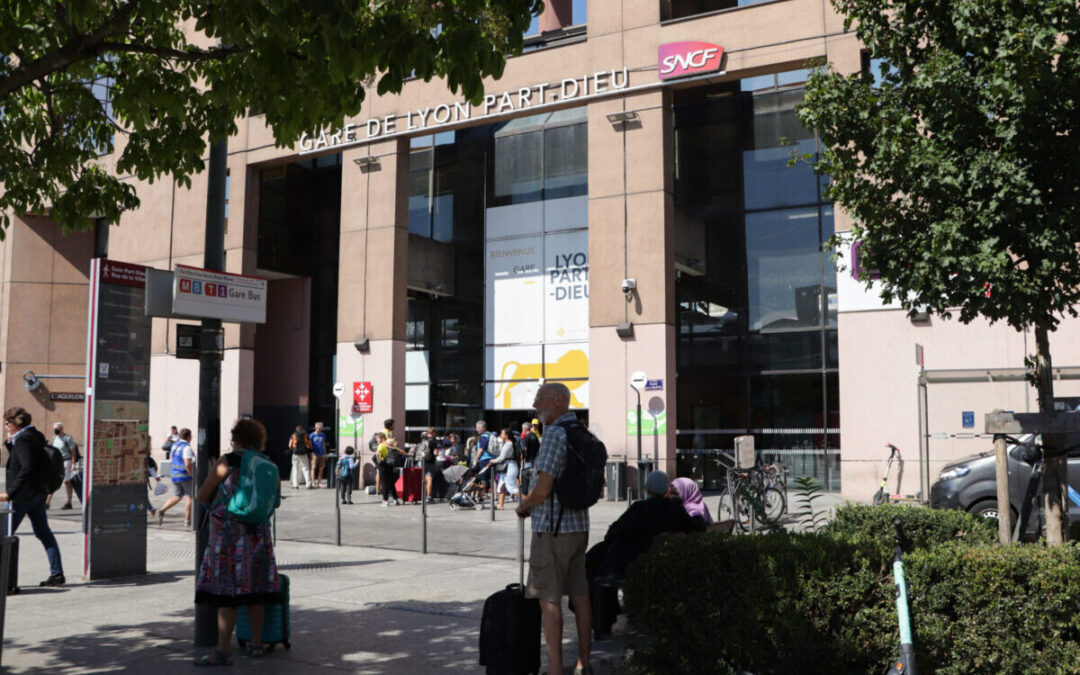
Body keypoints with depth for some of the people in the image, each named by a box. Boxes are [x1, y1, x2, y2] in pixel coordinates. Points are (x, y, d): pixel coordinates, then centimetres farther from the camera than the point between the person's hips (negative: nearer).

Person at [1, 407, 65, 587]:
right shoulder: (34, 437, 14)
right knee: (43, 533, 9)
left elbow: (26, 468, -24)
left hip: (24, 495, -9)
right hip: (38, 493, 9)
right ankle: (57, 574, 8)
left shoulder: (23, 440, -14)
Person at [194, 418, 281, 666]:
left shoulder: (228, 462, -8)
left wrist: (218, 503, 17)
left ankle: (224, 650, -3)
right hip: (259, 533, 5)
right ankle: (256, 643, 19)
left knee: (226, 589, -3)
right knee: (256, 588, 11)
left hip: (228, 532, -5)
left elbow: (202, 496, -3)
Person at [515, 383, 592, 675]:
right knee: (579, 595, 12)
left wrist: (523, 506, -1)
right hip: (579, 524, 9)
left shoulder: (555, 434, -17)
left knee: (549, 599, -2)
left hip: (552, 529, -9)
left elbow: (543, 489, -22)